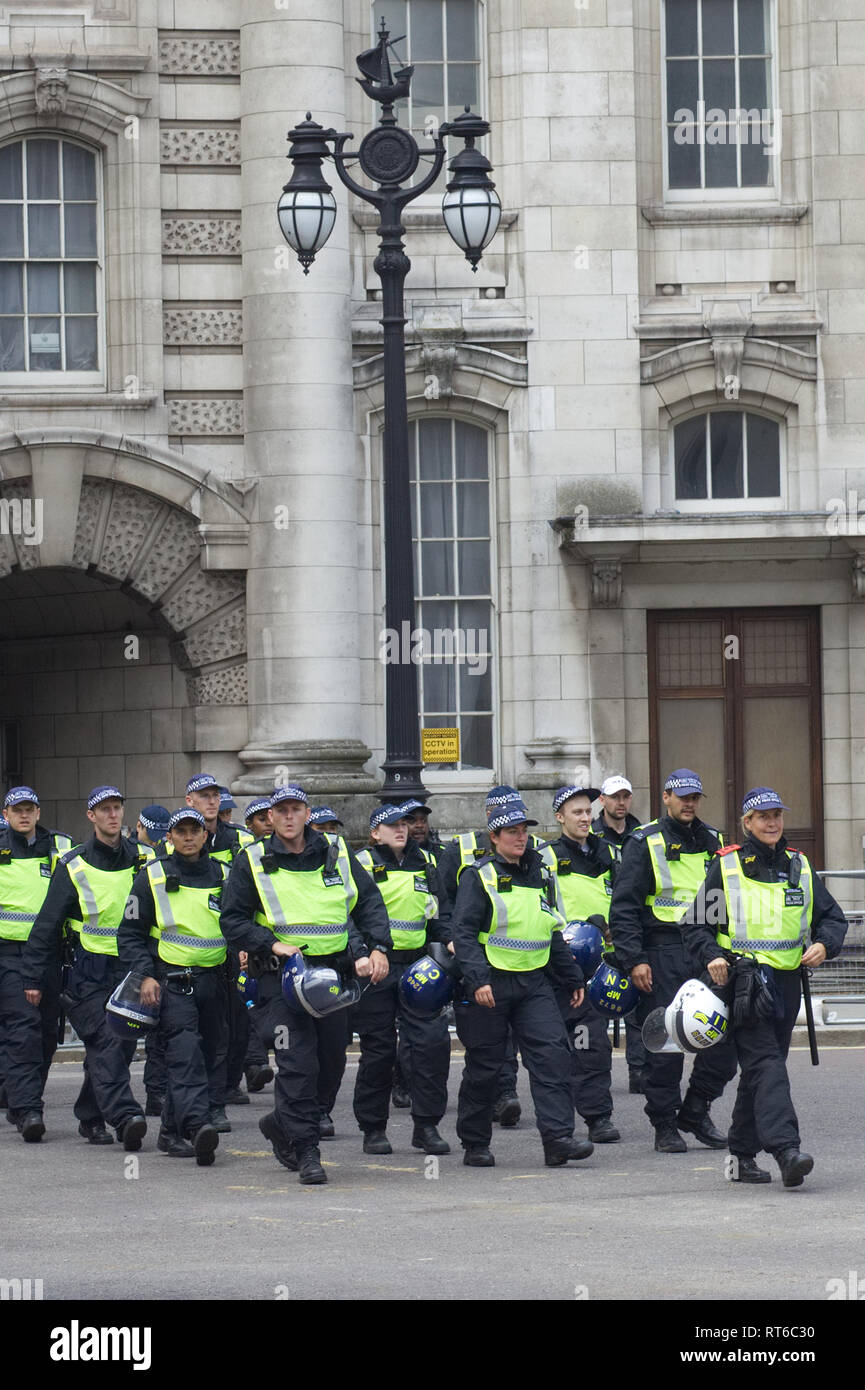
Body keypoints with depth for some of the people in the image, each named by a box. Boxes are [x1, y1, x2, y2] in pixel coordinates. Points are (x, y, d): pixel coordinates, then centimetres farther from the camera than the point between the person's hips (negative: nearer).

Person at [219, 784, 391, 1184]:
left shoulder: (336, 853, 7)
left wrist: (378, 948, -2)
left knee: (332, 1061, 8)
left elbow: (369, 902, 12)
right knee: (297, 1061, -13)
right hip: (282, 972, -4)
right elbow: (232, 919, 1)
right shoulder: (252, 862, 0)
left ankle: (282, 1125, 30)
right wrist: (272, 944, -14)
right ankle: (306, 1151, -9)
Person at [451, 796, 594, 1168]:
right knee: (483, 1067, 3)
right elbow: (463, 931, -12)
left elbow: (553, 934, 24)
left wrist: (572, 978, 23)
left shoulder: (539, 876, 15)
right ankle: (474, 1146, 15)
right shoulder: (478, 876, -4)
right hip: (491, 983, -5)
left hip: (533, 983, 5)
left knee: (553, 1053, -12)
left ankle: (558, 1138, -16)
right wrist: (478, 979, -23)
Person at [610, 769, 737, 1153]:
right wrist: (633, 959, -12)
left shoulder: (712, 843, 15)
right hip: (662, 954, -4)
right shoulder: (644, 843, 0)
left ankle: (695, 1110, 13)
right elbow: (623, 906, -4)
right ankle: (665, 1125, 6)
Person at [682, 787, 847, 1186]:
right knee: (766, 1064, -17)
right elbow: (695, 925, 6)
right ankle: (786, 1151, -29)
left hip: (786, 981, 5)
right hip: (741, 977, -5)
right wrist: (711, 956, -13)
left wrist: (823, 945, -4)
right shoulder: (725, 866, 2)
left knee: (762, 1069, 10)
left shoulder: (798, 866, 14)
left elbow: (833, 917, 18)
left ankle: (742, 1155, 20)